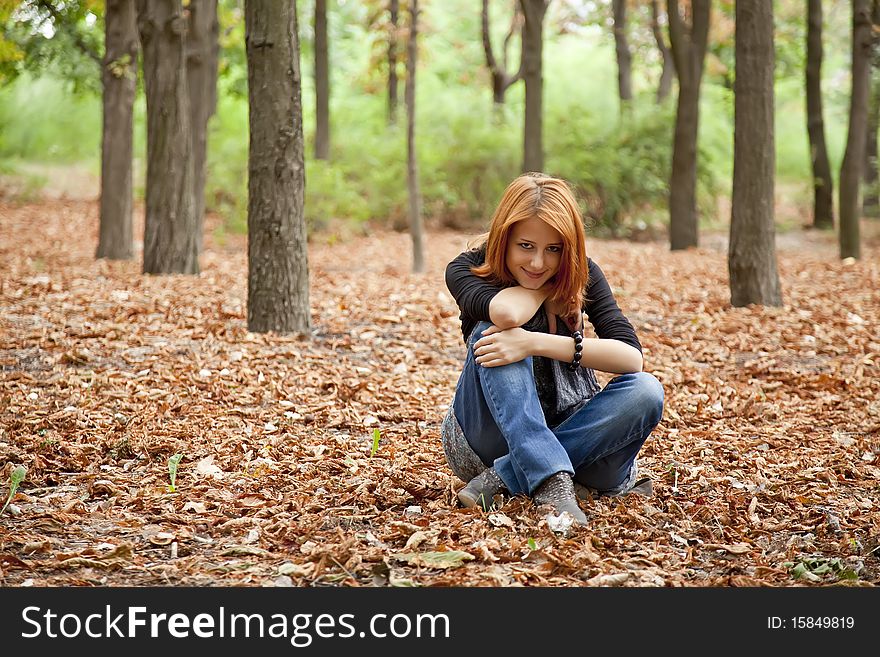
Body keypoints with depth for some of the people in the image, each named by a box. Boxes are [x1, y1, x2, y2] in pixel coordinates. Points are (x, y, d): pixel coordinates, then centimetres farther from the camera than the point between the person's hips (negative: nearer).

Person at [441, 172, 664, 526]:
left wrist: (537, 343, -31)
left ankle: (504, 477, -31)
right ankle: (553, 482, -42)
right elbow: (507, 313, -34)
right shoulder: (466, 269, -9)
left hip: (564, 428, 2)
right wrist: (546, 283, -13)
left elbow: (632, 356, -19)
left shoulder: (582, 274, -4)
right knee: (493, 333, -28)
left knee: (646, 392, -26)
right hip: (488, 439, -2)